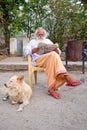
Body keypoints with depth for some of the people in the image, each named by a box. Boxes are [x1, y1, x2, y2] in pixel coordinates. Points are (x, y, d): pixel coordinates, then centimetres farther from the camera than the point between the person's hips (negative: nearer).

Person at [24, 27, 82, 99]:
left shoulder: (48, 40, 32)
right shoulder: (32, 41, 27)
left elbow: (59, 52, 23)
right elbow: (26, 52, 12)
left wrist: (57, 51, -3)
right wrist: (33, 51, -9)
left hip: (50, 59, 3)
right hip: (38, 60, -3)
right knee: (53, 55, -35)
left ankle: (52, 88, -44)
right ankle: (67, 78, -46)